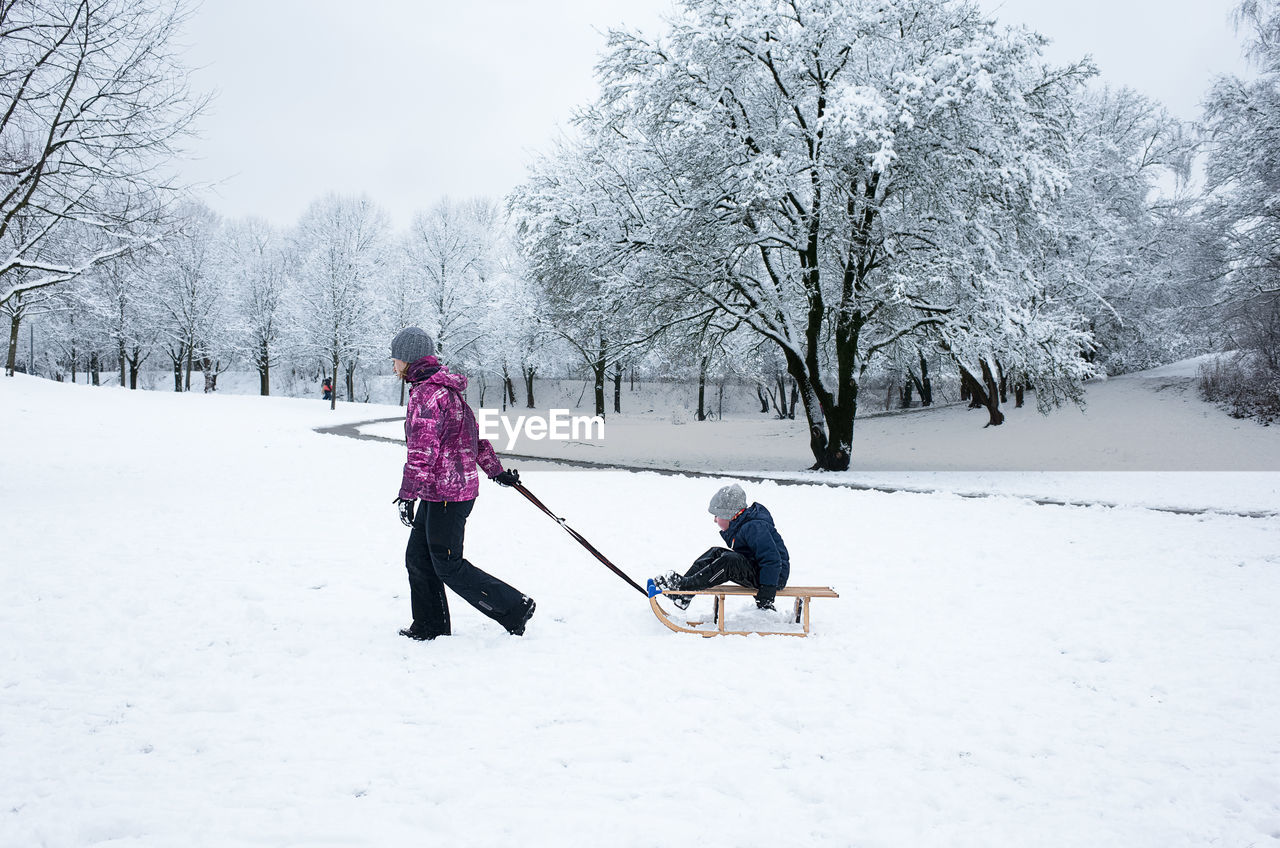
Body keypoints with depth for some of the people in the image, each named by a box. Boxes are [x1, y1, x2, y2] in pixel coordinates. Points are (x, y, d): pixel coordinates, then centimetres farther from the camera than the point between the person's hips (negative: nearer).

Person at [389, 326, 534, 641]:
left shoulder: (426, 393, -18)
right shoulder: (445, 387, 14)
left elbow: (423, 450, -24)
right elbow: (474, 434, 21)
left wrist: (407, 495, -22)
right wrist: (496, 470, 27)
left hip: (446, 495, -10)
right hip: (438, 493, 10)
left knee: (448, 566, -2)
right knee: (418, 559, 14)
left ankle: (515, 607, 4)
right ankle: (431, 627, 24)